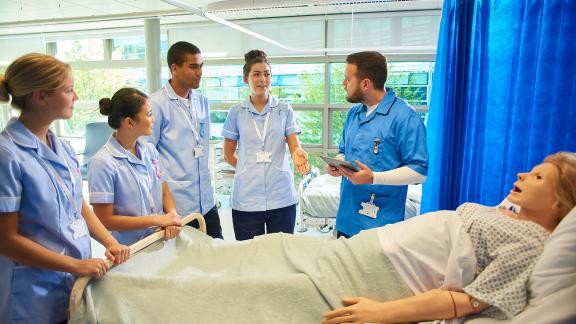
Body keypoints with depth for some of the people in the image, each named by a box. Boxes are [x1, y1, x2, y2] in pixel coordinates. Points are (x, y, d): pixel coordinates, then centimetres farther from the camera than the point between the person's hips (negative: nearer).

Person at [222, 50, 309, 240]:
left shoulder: (285, 110, 5)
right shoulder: (236, 112, 5)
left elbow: (294, 146, -1)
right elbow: (228, 155, 11)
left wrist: (297, 154, -22)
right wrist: (250, 168, 5)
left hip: (281, 198, 0)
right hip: (246, 198, 0)